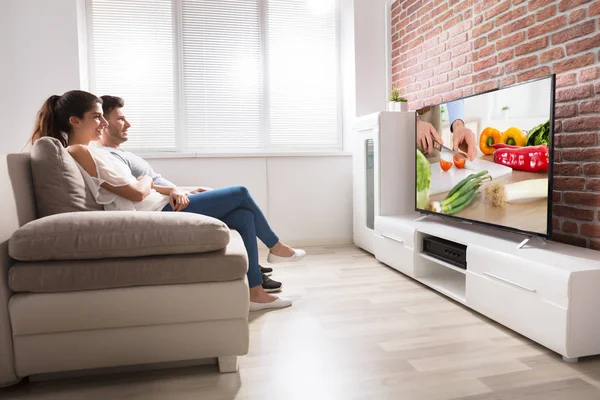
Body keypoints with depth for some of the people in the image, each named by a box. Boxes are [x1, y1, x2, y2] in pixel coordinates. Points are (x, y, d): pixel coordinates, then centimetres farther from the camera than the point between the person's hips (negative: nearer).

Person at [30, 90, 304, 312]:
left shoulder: (87, 152, 17)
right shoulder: (80, 152, -14)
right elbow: (137, 193, -17)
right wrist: (146, 181, 7)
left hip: (157, 210, 10)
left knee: (244, 216, 4)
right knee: (240, 194, -3)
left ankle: (256, 293, 9)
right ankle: (276, 246, 22)